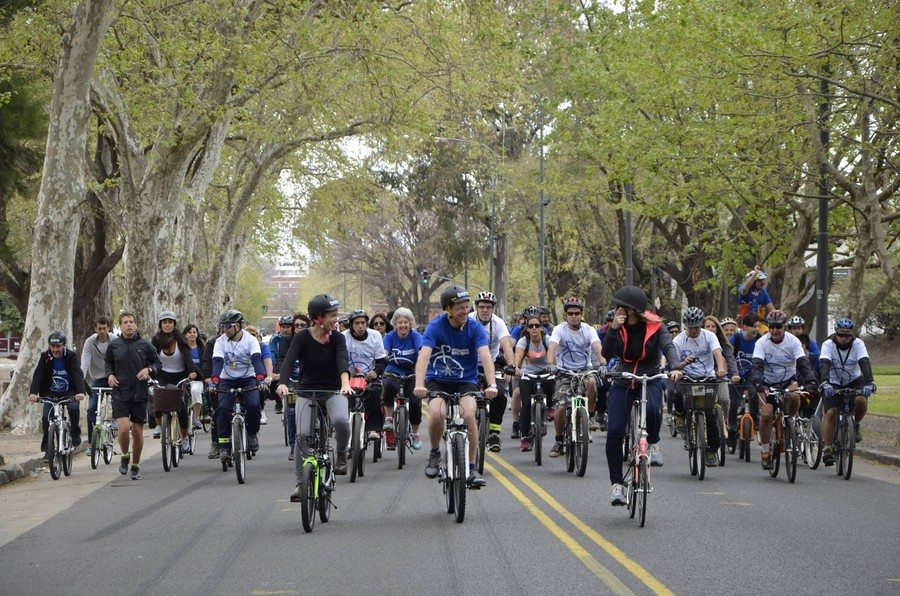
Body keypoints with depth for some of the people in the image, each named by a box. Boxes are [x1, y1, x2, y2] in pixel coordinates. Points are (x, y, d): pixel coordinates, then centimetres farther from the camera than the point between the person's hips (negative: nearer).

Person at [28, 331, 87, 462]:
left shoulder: (71, 356, -13)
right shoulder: (45, 357, -9)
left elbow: (78, 374, -26)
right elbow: (38, 375, -19)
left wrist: (81, 391, -43)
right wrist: (33, 392, -36)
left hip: (69, 392, -2)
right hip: (50, 394, 2)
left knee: (73, 408, -30)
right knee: (46, 417, -15)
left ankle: (75, 433, -5)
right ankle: (48, 449, -2)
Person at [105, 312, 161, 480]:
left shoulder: (145, 345, 2)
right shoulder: (114, 345, 3)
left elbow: (157, 363, 11)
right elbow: (108, 363, 19)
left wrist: (149, 370, -9)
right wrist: (110, 374, 0)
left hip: (140, 394, 1)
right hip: (120, 392, -1)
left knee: (137, 431, 6)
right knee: (124, 428, -18)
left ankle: (135, 466, 23)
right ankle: (125, 456, 10)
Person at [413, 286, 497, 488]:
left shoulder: (474, 328, -11)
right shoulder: (436, 326, -15)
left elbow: (485, 356, -22)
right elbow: (424, 355, -27)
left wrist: (491, 384, -40)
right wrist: (419, 385, -43)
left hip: (466, 381, 1)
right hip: (437, 380, -1)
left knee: (468, 415, -27)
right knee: (437, 413, -29)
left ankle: (471, 468, -13)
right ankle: (435, 453, 0)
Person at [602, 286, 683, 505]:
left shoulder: (655, 327, -9)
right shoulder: (618, 327, -4)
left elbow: (668, 347, -21)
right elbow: (607, 354, -14)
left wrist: (675, 367, -41)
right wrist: (613, 329, -28)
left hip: (650, 380, -2)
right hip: (622, 383, 2)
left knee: (652, 410, -36)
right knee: (614, 432, -13)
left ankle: (653, 444, -3)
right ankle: (617, 484, -3)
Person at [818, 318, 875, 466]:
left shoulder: (858, 344, -15)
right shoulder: (828, 344, -17)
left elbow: (865, 364, -28)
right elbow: (825, 365, -31)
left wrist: (869, 383, -44)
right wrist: (825, 383, -49)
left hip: (854, 381, 1)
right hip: (833, 383, -1)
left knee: (861, 400, -29)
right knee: (830, 413, -16)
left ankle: (856, 424, 0)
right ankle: (828, 449, -9)